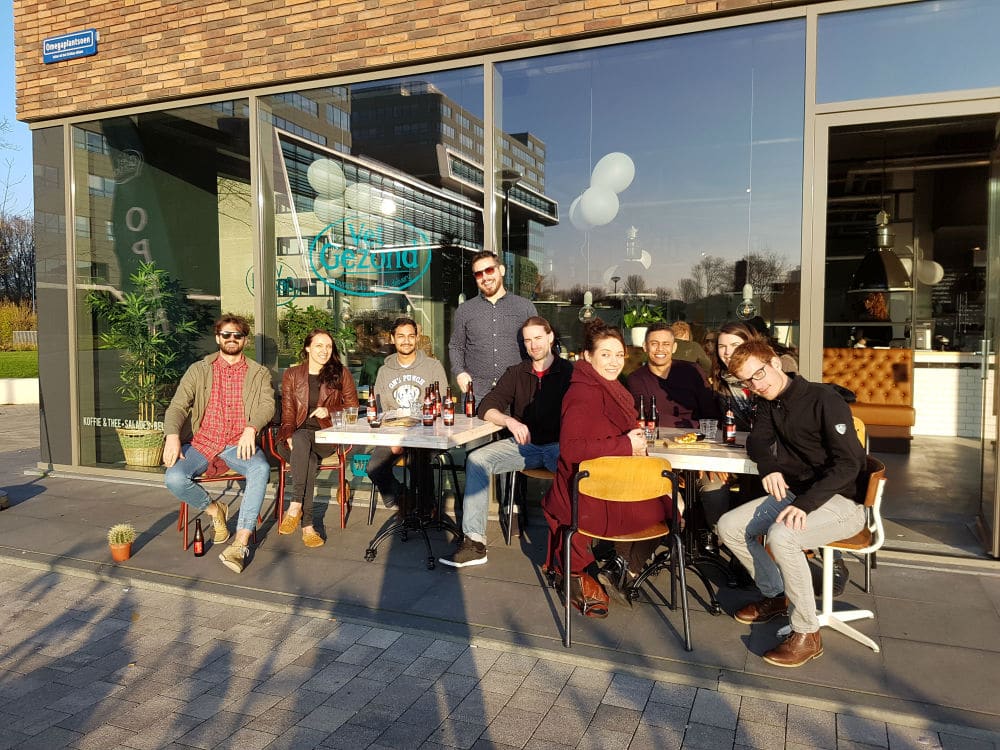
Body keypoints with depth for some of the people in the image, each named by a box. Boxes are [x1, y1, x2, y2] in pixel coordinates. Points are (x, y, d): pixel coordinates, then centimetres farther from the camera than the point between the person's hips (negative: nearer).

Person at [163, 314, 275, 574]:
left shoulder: (259, 374, 12)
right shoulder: (199, 370, 12)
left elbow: (267, 404, -4)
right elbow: (177, 406, 2)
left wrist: (251, 428, -25)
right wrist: (172, 435, -19)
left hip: (238, 445, -1)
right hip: (200, 443, 1)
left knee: (261, 469, -34)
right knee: (174, 478, -28)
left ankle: (240, 544, -32)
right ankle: (213, 509, 4)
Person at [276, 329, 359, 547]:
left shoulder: (341, 373, 11)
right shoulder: (291, 374, 13)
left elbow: (353, 407, 10)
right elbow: (288, 411, 6)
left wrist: (329, 411, -9)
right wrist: (290, 436, -13)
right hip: (296, 437, 0)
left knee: (305, 450, -36)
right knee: (308, 457, -36)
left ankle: (295, 506, -35)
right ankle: (307, 525, -39)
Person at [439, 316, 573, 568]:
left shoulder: (569, 372, 5)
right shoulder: (516, 373, 14)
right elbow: (486, 407, 6)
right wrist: (509, 421, -15)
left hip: (559, 445, -3)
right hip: (523, 444, 3)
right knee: (476, 459, -20)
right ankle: (474, 542, -21)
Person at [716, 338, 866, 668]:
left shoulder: (824, 400, -18)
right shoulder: (769, 403, 6)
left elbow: (848, 463, -23)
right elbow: (757, 441, 13)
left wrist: (805, 504, -33)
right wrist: (769, 468, -12)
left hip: (841, 501, -8)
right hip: (793, 493, 8)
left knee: (781, 535, -34)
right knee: (728, 526, -3)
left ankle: (807, 634, -18)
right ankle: (776, 595, 16)